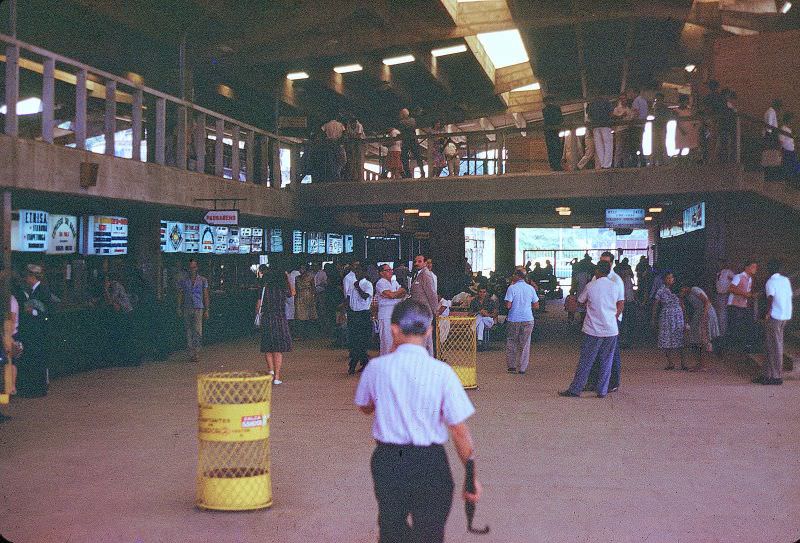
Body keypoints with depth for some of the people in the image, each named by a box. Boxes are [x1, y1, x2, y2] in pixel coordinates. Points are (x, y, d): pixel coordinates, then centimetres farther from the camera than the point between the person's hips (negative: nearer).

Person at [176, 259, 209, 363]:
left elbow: (206, 296, 7)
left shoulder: (203, 280, 6)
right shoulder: (183, 281, 9)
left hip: (198, 308, -2)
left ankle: (197, 353, -5)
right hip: (187, 309, 2)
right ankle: (191, 354, 9)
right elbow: (180, 296, 11)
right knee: (188, 332, 4)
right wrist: (179, 309, 1)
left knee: (198, 331, -11)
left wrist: (206, 310, 1)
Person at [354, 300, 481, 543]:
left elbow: (364, 407, 13)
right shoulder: (441, 372, -14)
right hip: (429, 464, -2)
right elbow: (459, 431, -11)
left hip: (387, 460, 2)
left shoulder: (376, 367, -7)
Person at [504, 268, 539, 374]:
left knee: (511, 343, 12)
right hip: (528, 319, 2)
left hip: (514, 320, -2)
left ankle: (511, 366, 15)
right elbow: (536, 306, 6)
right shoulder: (531, 288, 2)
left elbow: (508, 305, -13)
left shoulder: (512, 288, -9)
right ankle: (522, 368, 10)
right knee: (525, 344, 9)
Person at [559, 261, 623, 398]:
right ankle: (602, 390, 12)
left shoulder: (591, 286, -5)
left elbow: (580, 301, 8)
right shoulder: (615, 286, 2)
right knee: (606, 361, 11)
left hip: (593, 330, -2)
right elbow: (621, 306, 9)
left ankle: (575, 389, 6)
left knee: (585, 361, 3)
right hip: (611, 329, 2)